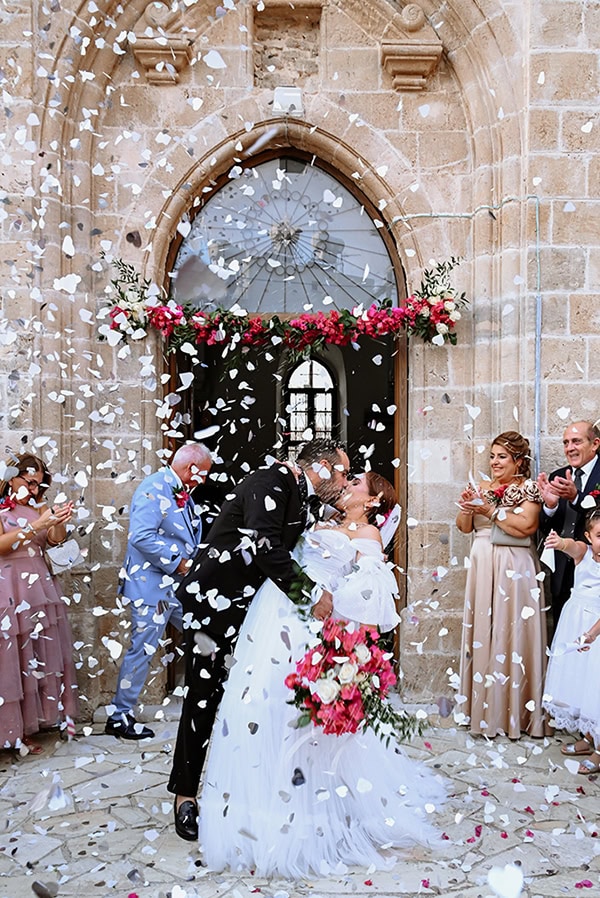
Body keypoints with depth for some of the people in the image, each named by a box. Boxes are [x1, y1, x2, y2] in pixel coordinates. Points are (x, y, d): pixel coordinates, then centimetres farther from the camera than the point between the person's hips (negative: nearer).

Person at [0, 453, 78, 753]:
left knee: (43, 655, 9)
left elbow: (55, 540, -1)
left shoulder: (39, 506, 10)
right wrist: (37, 525, -23)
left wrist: (60, 521, -22)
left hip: (40, 587, 5)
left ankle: (46, 716, 20)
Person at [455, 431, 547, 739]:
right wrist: (466, 506, -7)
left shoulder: (528, 489, -1)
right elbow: (464, 527, 11)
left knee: (512, 634, -3)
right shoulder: (482, 488, 14)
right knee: (481, 632, 4)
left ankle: (514, 711, 9)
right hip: (482, 567, 5)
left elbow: (526, 526, -15)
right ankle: (483, 709, 14)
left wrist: (491, 510, -13)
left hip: (514, 570, -4)